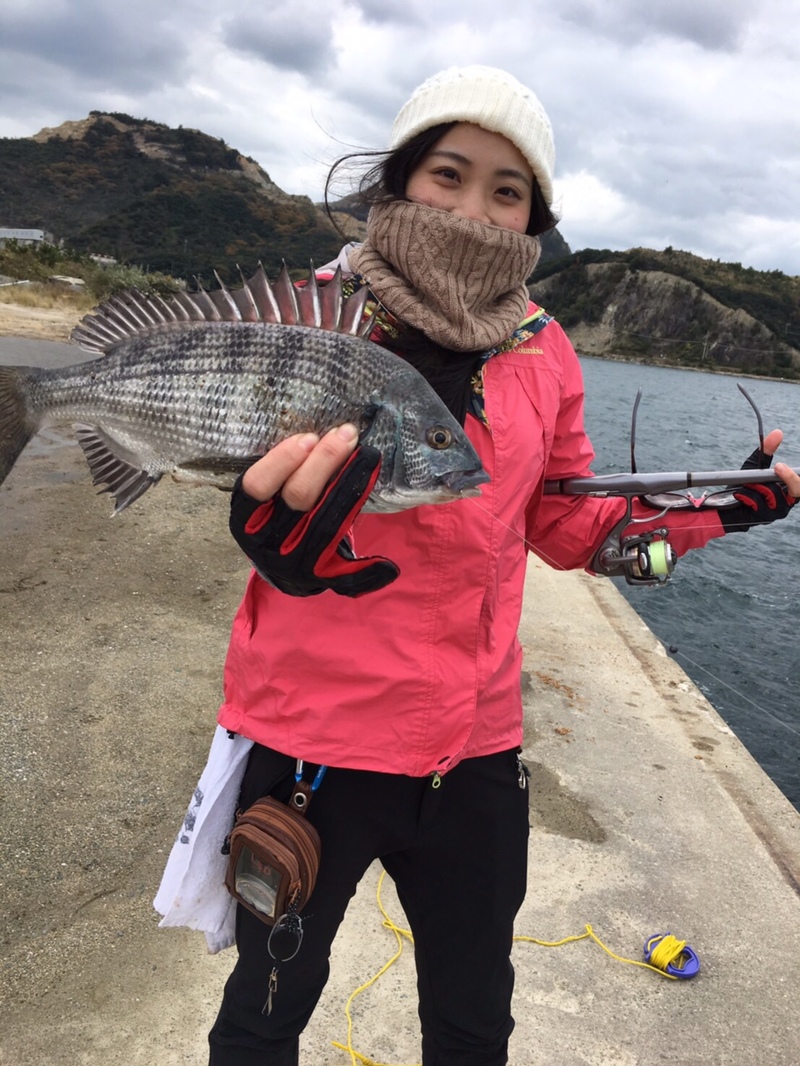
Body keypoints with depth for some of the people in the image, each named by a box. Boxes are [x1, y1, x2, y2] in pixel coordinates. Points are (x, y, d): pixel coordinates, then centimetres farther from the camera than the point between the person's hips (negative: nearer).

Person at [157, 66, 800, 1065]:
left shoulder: (542, 352, 2)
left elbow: (566, 525, 10)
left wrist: (716, 505, 2)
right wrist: (281, 530, -40)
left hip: (476, 749, 4)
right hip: (314, 736, -3)